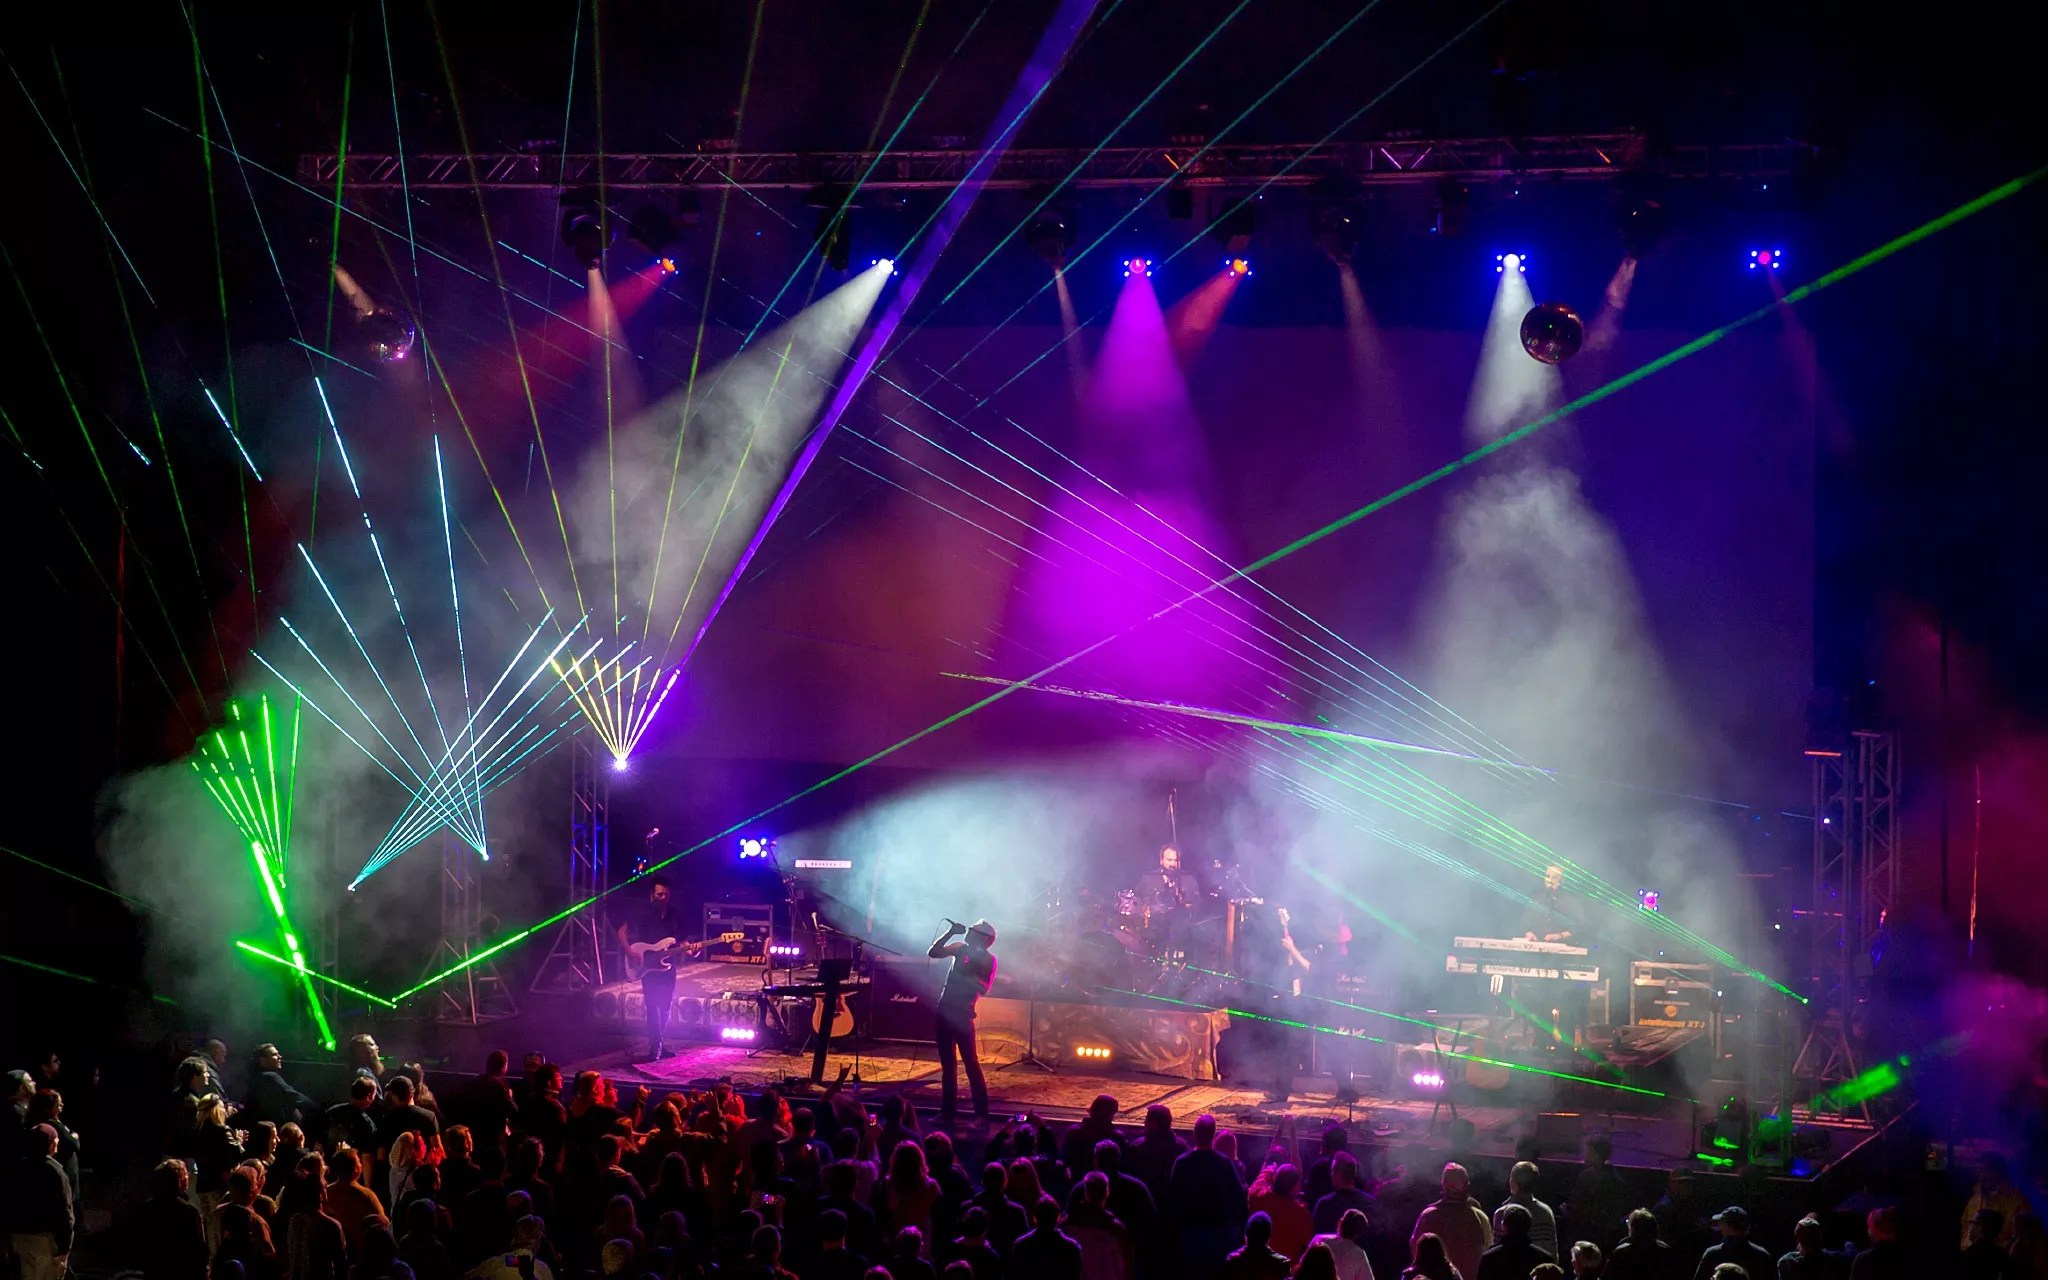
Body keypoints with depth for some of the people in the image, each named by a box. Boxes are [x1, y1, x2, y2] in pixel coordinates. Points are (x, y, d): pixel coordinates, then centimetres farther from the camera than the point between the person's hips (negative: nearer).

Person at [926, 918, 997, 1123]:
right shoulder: (960, 948, 11)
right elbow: (933, 953, 9)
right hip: (945, 1009, 6)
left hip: (962, 1013, -6)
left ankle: (981, 1114, -5)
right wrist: (950, 933, 2)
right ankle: (948, 1111, 19)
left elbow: (983, 988, -13)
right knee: (947, 1062, 12)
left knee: (970, 1062, -7)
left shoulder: (988, 959, -6)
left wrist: (963, 976, -21)